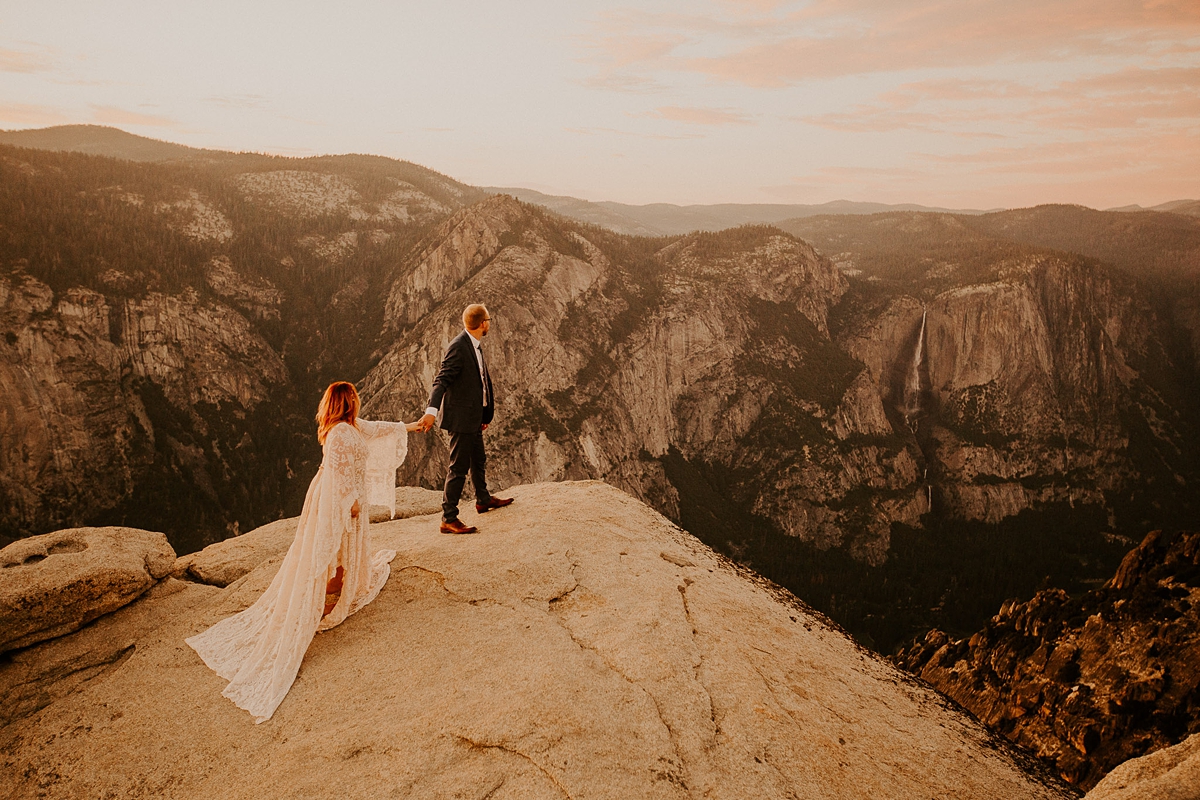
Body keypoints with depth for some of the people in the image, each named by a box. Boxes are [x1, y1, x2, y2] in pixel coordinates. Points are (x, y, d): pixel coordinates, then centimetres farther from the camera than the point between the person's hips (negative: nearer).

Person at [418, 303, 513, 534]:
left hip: (474, 417, 10)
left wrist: (486, 414, 23)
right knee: (459, 467, -3)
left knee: (479, 460, 25)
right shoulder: (458, 348, -20)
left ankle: (483, 499, 45)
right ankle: (449, 519, 6)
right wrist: (432, 410, -41)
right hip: (461, 417, -10)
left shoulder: (475, 346, 10)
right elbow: (441, 380, -28)